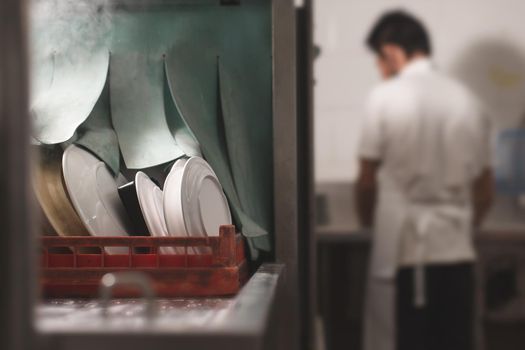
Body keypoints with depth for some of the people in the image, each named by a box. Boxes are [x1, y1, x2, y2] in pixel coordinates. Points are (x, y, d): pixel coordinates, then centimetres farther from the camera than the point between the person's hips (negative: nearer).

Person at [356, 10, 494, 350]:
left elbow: (368, 180, -5)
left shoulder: (387, 96, -7)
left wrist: (368, 221, 15)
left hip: (402, 249, -4)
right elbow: (485, 191, 9)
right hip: (457, 250, 4)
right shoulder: (467, 99, 6)